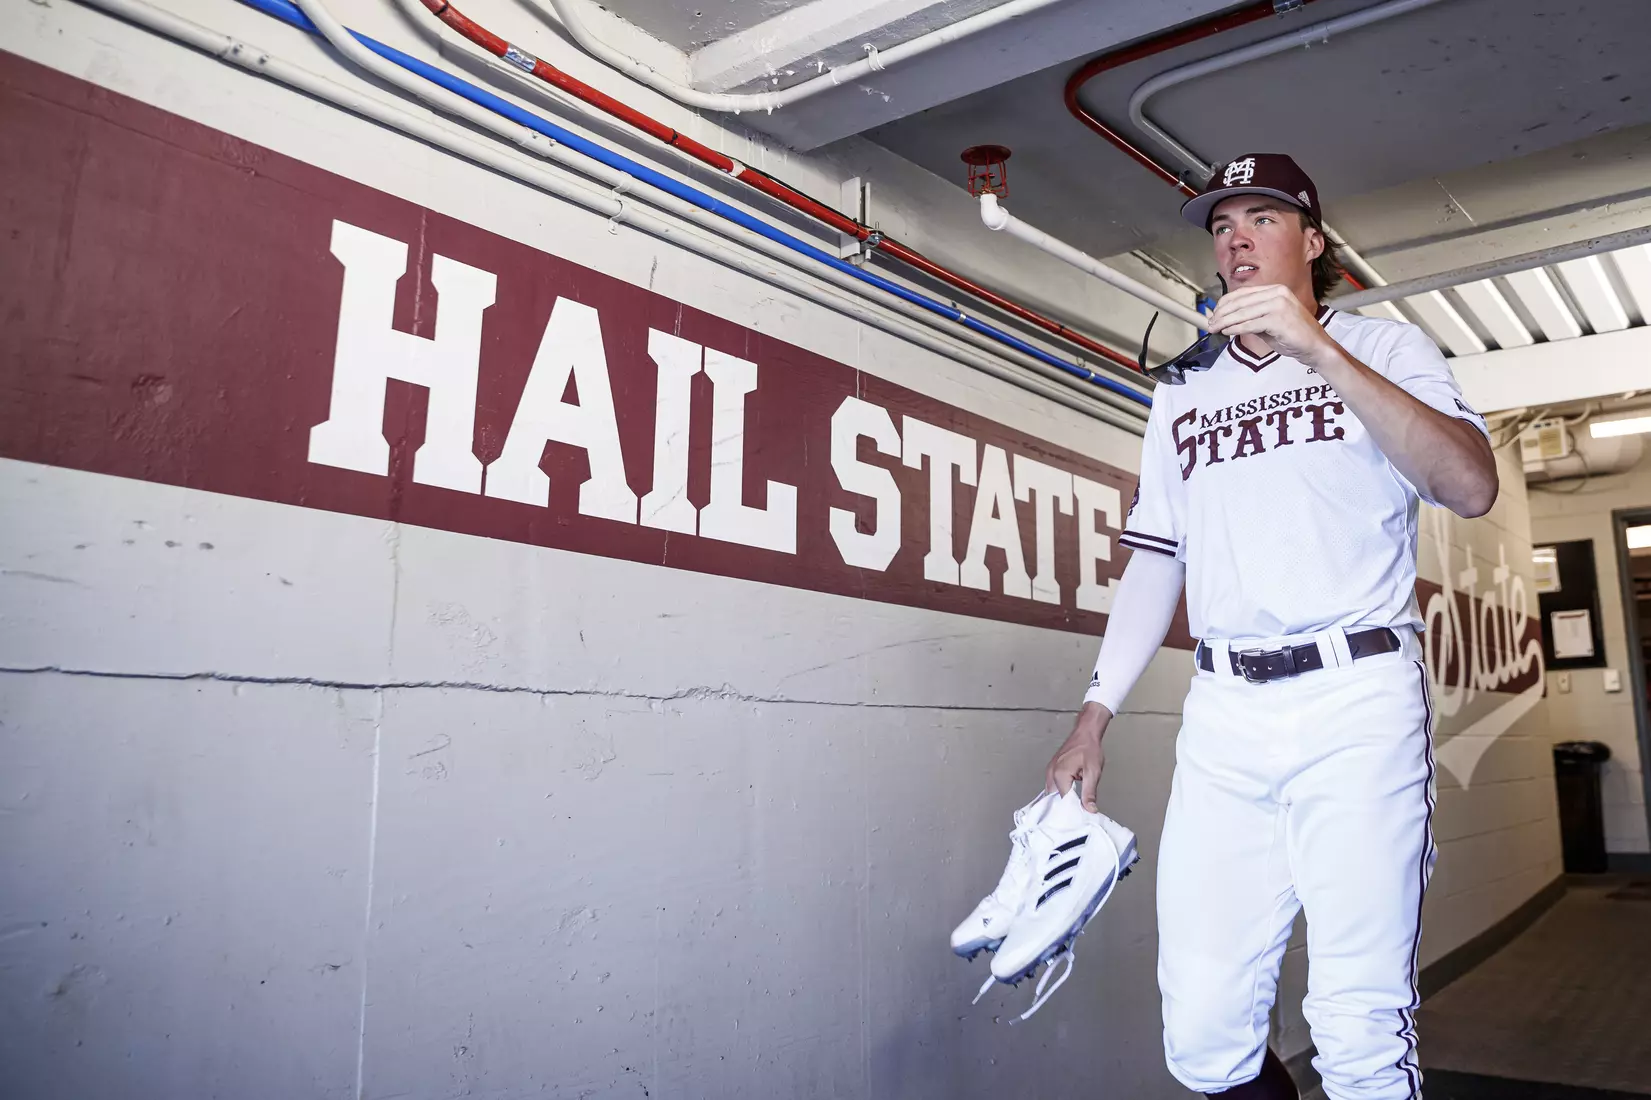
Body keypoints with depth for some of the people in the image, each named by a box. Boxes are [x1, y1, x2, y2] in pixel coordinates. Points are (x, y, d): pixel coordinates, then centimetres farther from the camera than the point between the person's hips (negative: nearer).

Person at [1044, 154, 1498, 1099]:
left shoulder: (1387, 348, 9)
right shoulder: (1181, 392, 20)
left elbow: (1472, 488, -8)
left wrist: (1318, 351, -14)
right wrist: (1096, 716, 8)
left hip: (1359, 701, -3)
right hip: (1224, 715, 3)